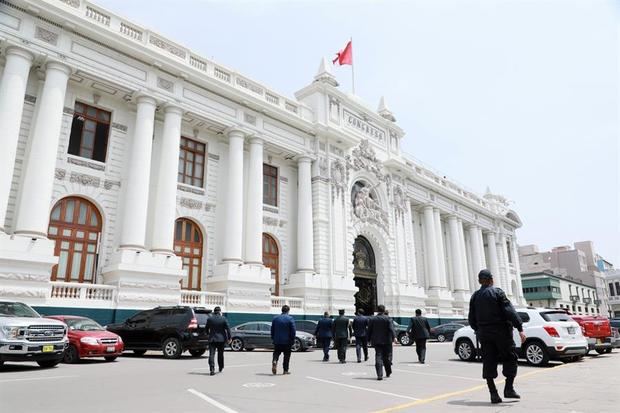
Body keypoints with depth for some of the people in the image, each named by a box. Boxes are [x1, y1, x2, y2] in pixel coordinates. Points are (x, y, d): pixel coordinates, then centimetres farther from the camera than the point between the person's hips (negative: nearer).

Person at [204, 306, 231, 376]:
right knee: (220, 354, 16)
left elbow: (206, 329, 7)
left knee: (211, 354, -3)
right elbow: (228, 329, -7)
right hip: (221, 339, 0)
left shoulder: (209, 319, -1)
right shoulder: (223, 319, -5)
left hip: (212, 339, 0)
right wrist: (229, 338, 0)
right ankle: (221, 367, 28)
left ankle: (212, 369, -16)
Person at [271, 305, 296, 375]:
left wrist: (273, 339, 16)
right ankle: (285, 370, 12)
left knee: (276, 353, 13)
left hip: (277, 341, 3)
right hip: (287, 341, -2)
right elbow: (293, 331, -9)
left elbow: (272, 330, 8)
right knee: (287, 356, 9)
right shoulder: (290, 319, -8)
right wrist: (292, 340, -1)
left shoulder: (275, 318, 4)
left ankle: (274, 361, -16)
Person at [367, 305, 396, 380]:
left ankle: (379, 375, -8)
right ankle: (388, 372, 24)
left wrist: (369, 340, 14)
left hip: (376, 341, 1)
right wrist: (394, 337, -18)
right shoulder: (387, 318, -4)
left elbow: (369, 330, 7)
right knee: (387, 357, 12)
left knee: (378, 357, -1)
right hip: (386, 341, -1)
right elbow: (391, 329, -14)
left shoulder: (372, 319, 4)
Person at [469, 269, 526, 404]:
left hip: (484, 334, 4)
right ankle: (509, 388, 6)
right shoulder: (497, 292, -7)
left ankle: (493, 393, 5)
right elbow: (510, 312, -15)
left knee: (489, 362, 6)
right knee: (510, 358, 11)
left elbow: (471, 319, 10)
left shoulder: (475, 296, 7)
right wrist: (520, 328, -15)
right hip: (501, 332, -4)